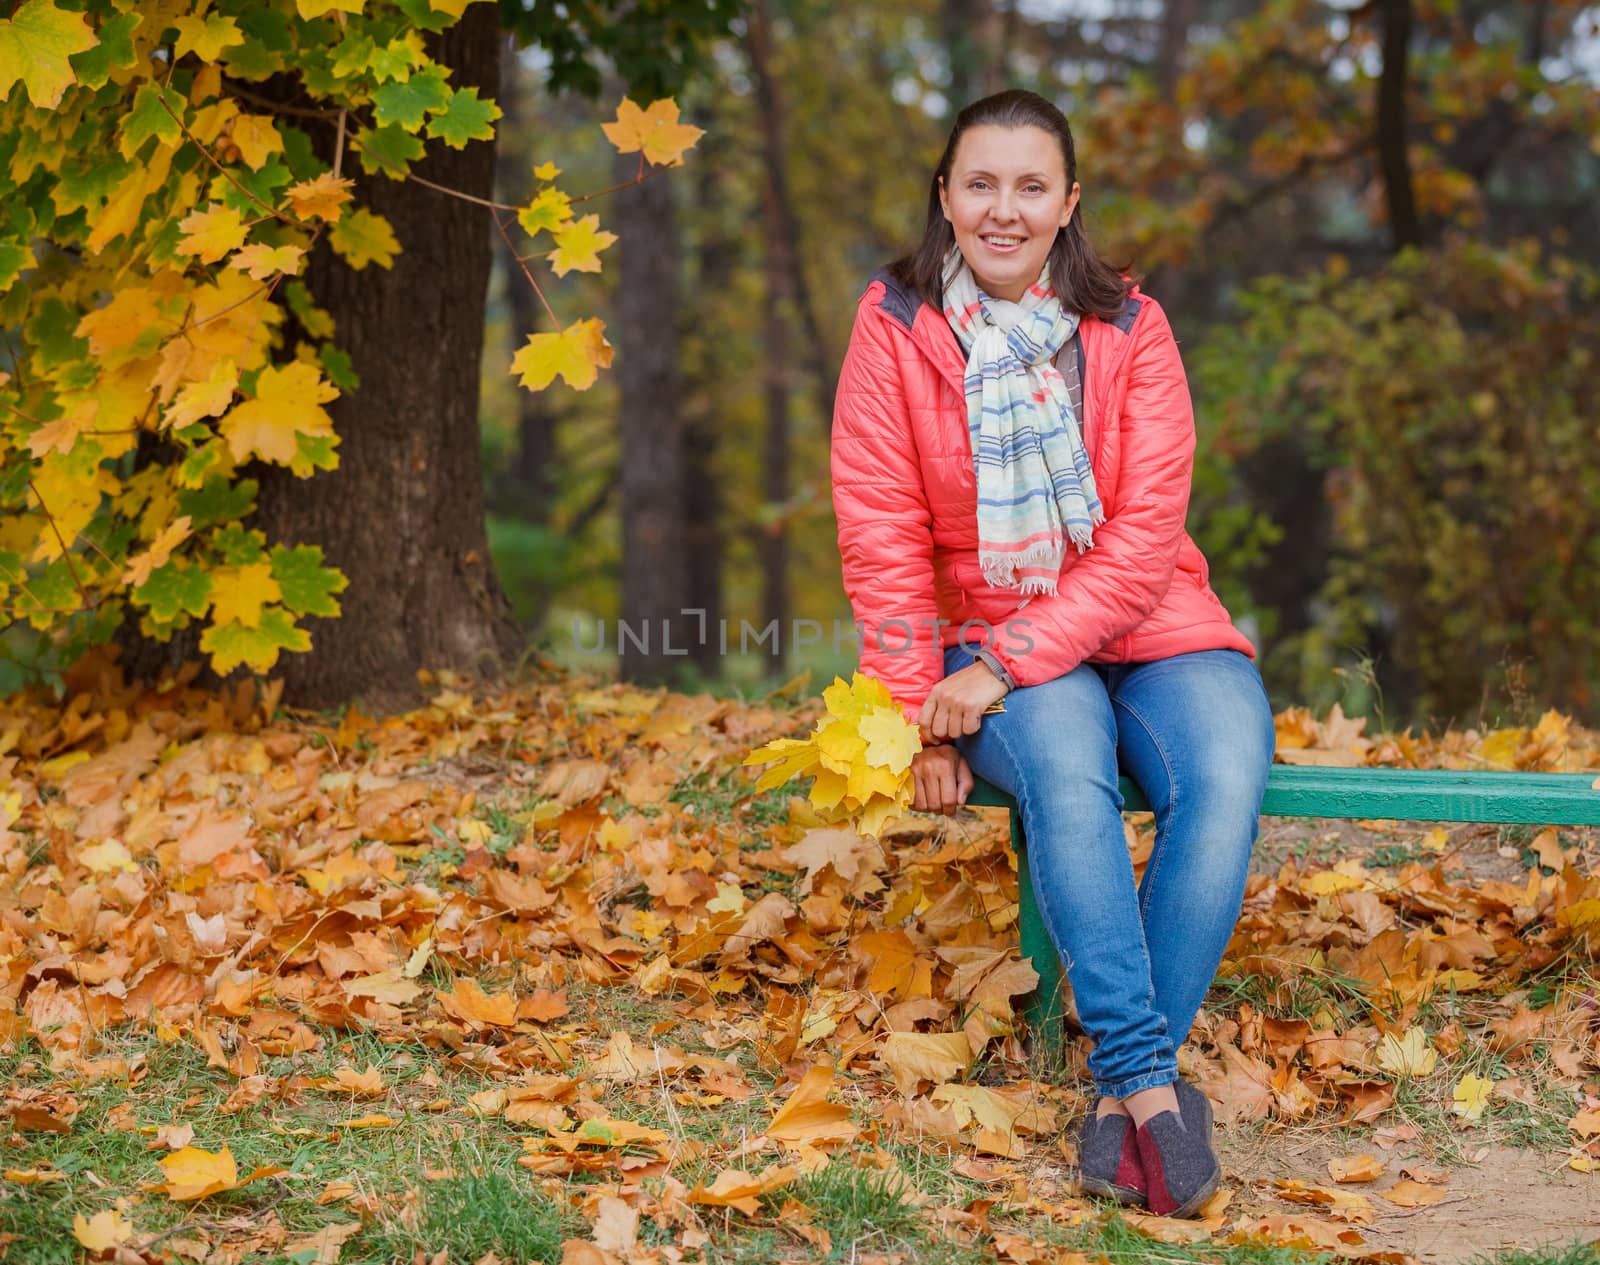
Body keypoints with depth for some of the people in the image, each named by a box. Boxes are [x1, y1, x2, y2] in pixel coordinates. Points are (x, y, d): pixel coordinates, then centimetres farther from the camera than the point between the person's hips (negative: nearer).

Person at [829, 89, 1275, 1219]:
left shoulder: (1129, 328, -1)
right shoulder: (896, 324, -2)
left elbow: (1147, 531, -9)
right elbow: (882, 533, -3)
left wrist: (1007, 664, -19)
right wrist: (919, 714, -11)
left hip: (1147, 626, 1)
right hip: (990, 640, -1)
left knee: (1224, 783, -29)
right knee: (1066, 769, -34)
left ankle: (1124, 1088, -22)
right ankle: (1152, 1081, -32)